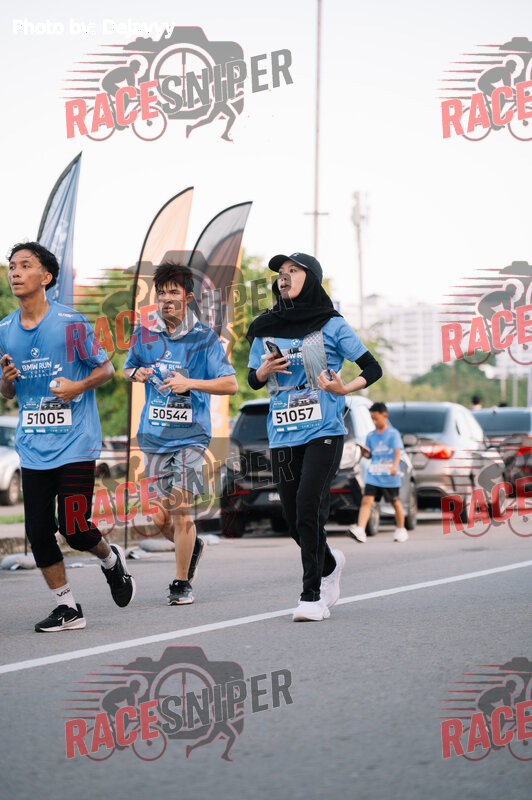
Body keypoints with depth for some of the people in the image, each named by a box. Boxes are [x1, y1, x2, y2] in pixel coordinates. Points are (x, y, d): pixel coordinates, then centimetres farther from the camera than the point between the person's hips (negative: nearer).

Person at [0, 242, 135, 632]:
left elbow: (106, 368, 1)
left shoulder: (71, 323, -7)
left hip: (75, 443, -4)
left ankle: (112, 560, 25)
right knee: (39, 531, 1)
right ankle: (67, 608, 15)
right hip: (33, 449, 5)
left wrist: (79, 386, -18)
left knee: (73, 527, -8)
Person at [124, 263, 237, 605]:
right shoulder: (144, 334, 7)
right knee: (161, 516, 1)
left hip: (191, 434, -3)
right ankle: (192, 546, 33)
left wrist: (190, 383, -16)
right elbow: (128, 368, 23)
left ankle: (182, 583, 2)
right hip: (154, 434, 3)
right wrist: (136, 373, -1)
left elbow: (231, 385, -3)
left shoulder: (204, 338, -2)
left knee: (180, 509, -10)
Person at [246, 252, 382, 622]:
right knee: (293, 517, 4)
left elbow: (373, 369, 4)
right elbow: (253, 381, 20)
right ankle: (330, 565, 35)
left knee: (308, 506, -18)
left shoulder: (331, 324, 1)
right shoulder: (265, 329, 12)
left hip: (324, 431, -4)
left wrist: (345, 388, -13)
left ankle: (313, 595, -13)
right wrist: (266, 369, -2)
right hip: (283, 435, 4)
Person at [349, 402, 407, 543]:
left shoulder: (393, 433, -4)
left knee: (395, 502, 11)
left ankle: (401, 529, 28)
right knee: (366, 501, -12)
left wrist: (394, 466, -28)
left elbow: (397, 452, -12)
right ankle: (360, 530, -23)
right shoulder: (370, 436, 10)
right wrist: (365, 452, -8)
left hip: (390, 477, -3)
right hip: (373, 475, 3)